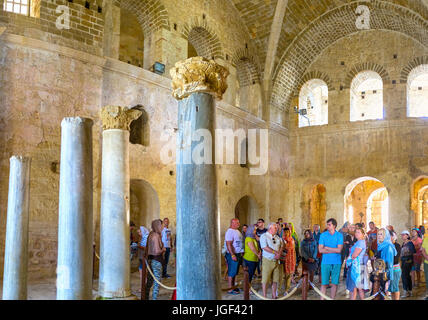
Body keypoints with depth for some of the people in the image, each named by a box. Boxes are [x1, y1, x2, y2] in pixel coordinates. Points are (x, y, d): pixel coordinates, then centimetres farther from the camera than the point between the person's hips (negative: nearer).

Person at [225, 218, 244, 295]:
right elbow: (228, 244, -22)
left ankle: (233, 286, 24)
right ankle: (230, 289, 3)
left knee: (235, 272, 15)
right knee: (231, 273, -2)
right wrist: (232, 255, -24)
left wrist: (241, 253, 18)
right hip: (233, 255, -9)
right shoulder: (230, 231, -16)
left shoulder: (237, 231, 14)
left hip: (238, 254, 9)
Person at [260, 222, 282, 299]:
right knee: (265, 280, -1)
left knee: (275, 280, 9)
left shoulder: (277, 237, 13)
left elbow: (281, 246, 13)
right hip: (267, 260, -6)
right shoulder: (264, 236, -6)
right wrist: (276, 252, -15)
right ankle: (264, 297, 8)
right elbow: (264, 247, -17)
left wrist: (279, 253, -8)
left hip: (276, 261, 6)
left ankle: (274, 296, 19)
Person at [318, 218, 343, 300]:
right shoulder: (323, 235, 2)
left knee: (335, 283, 6)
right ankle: (322, 298, 8)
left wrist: (327, 248, -5)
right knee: (324, 283, 0)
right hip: (325, 262, -1)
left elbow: (339, 250, -8)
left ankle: (332, 298, 19)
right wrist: (334, 250, -9)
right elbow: (320, 250, -6)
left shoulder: (339, 235, 1)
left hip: (336, 263, 1)